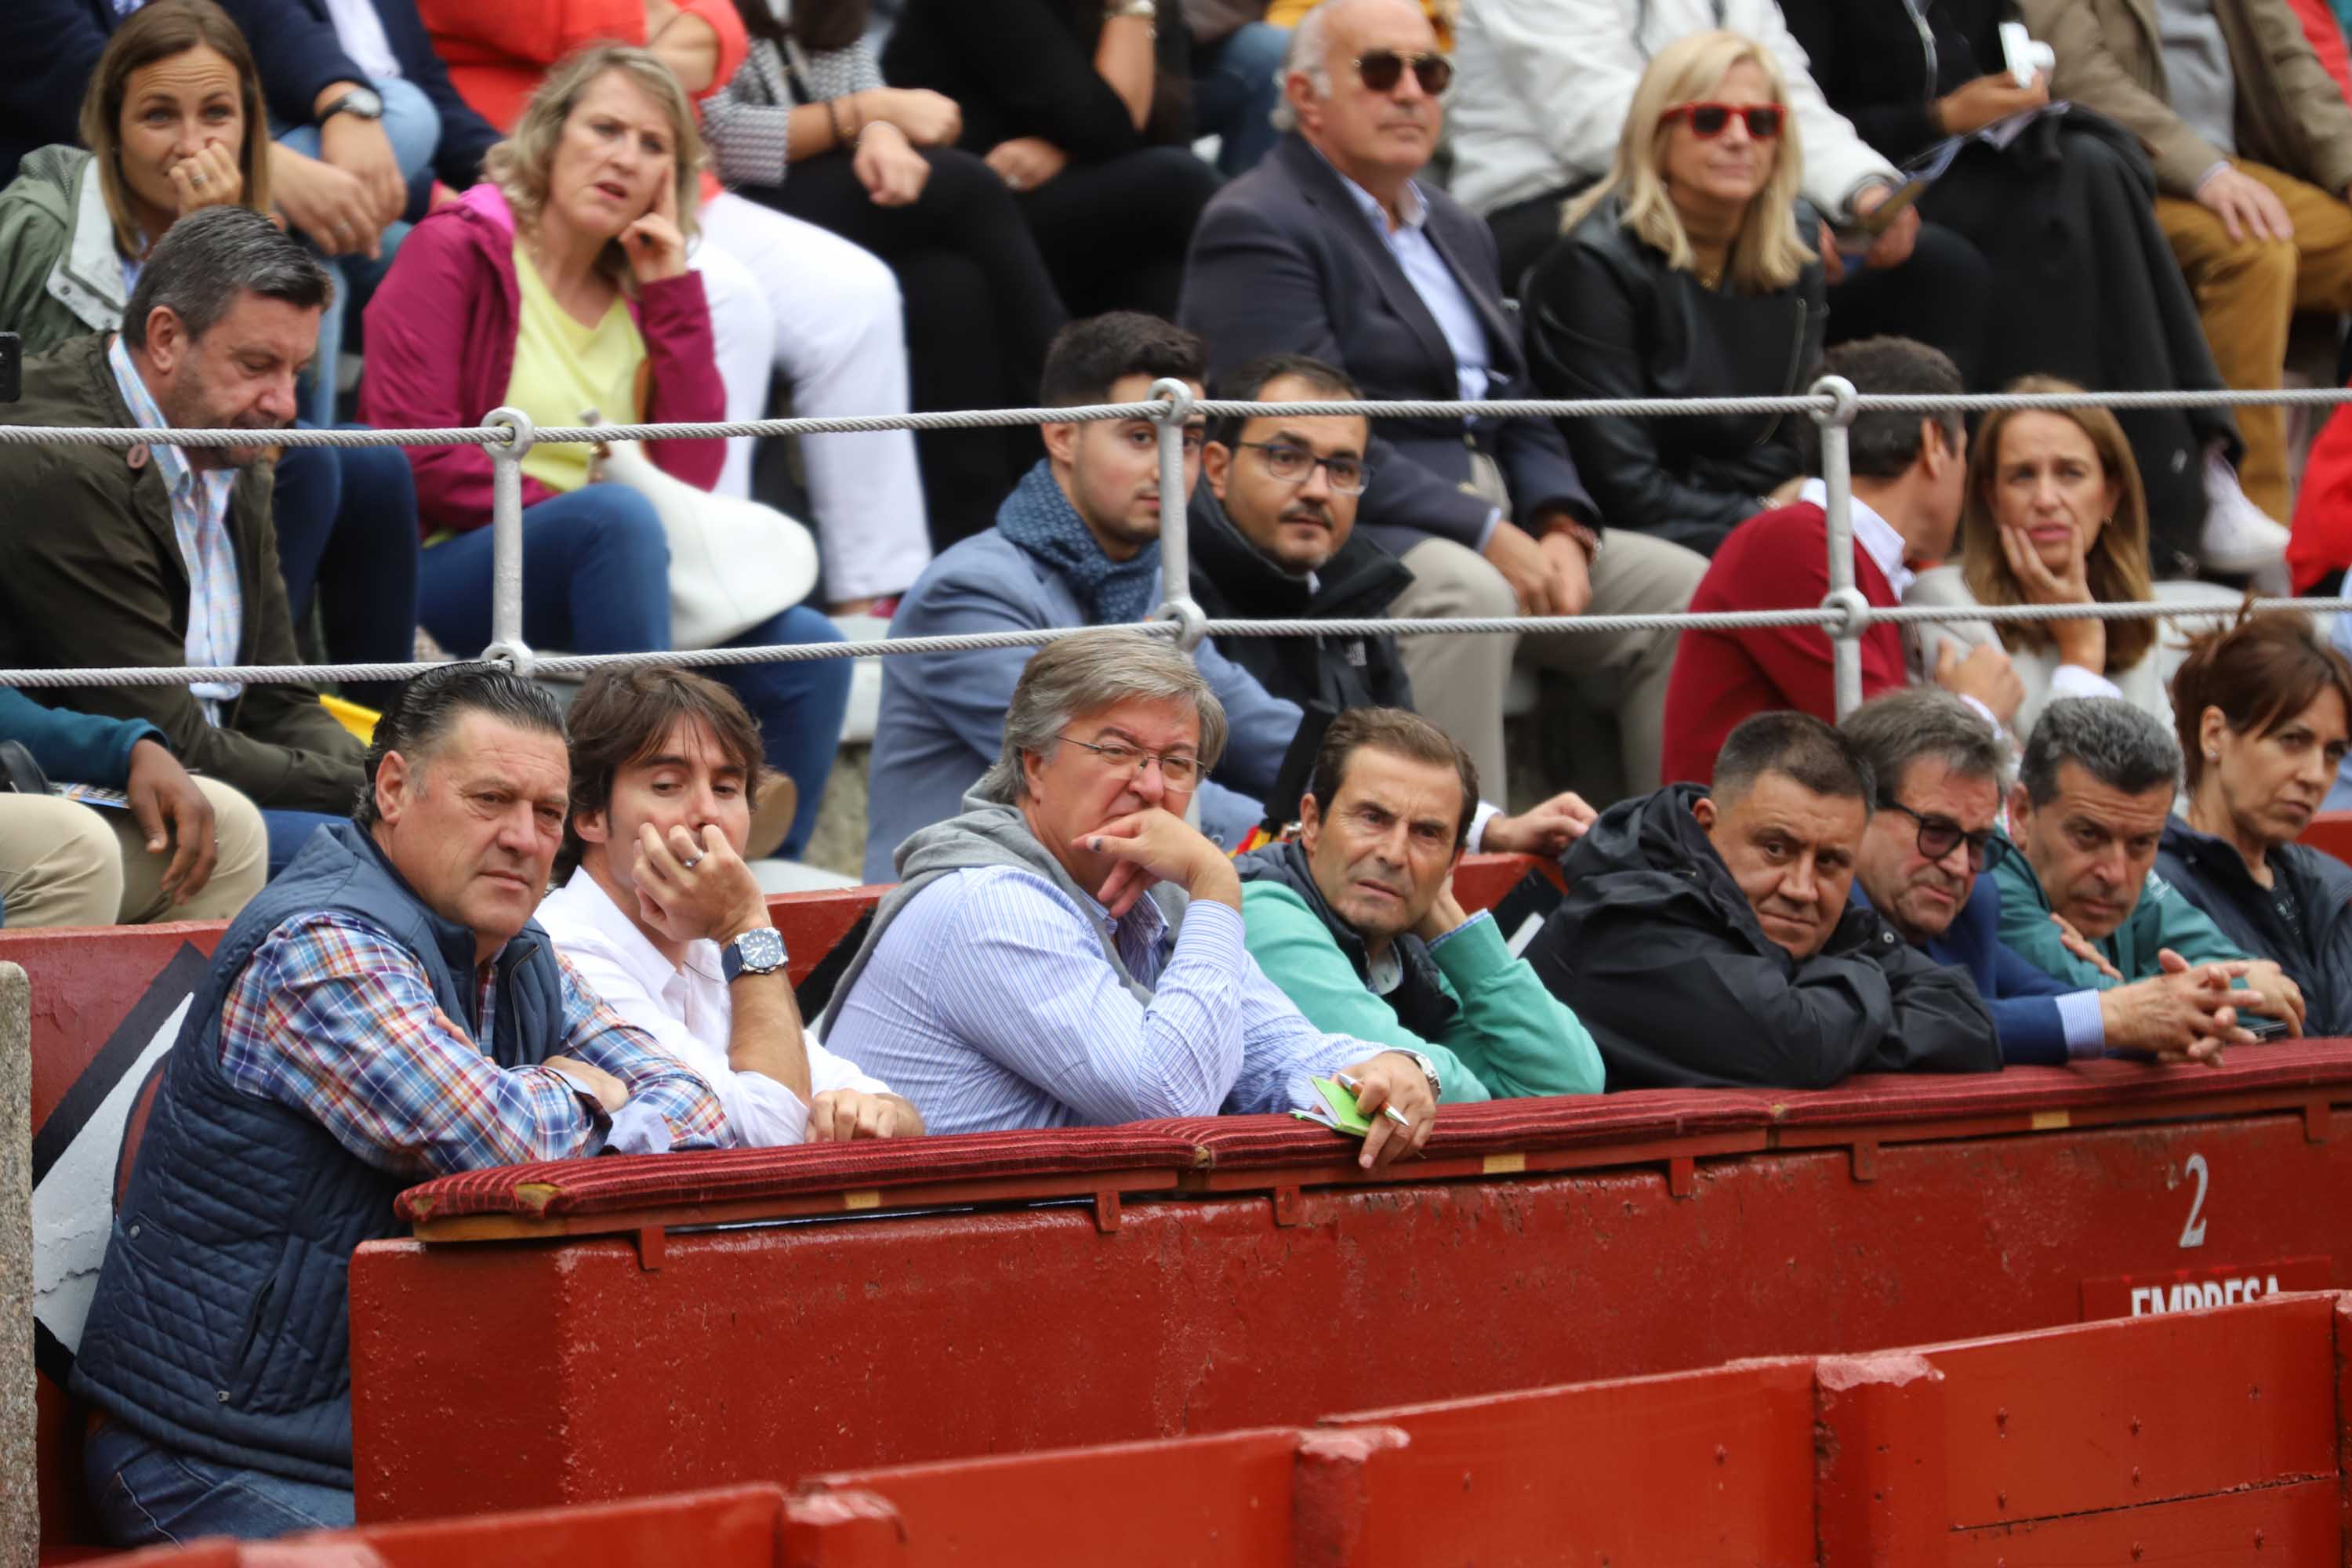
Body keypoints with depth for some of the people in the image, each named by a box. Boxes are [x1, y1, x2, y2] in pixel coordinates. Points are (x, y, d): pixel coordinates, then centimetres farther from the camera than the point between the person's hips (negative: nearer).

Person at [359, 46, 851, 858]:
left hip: (593, 593, 6)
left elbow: (690, 475, 4)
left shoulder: (640, 293, 17)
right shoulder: (455, 251, 0)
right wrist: (567, 506, -18)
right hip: (441, 577, -6)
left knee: (806, 648, -13)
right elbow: (414, 456, -12)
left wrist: (673, 295, 4)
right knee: (617, 515, -35)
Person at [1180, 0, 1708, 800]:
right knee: (1466, 595, -36)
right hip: (1347, 538, -8)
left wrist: (1560, 528, -3)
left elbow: (1519, 417, 20)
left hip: (1498, 525, 8)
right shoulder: (1255, 228, -5)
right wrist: (1487, 535, -20)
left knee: (1679, 584, -9)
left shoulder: (1458, 232, 25)